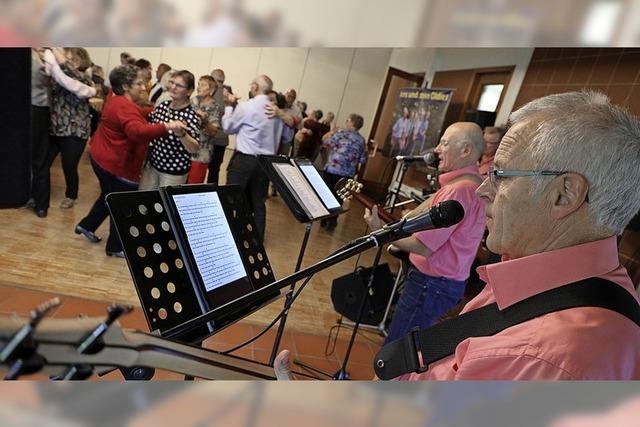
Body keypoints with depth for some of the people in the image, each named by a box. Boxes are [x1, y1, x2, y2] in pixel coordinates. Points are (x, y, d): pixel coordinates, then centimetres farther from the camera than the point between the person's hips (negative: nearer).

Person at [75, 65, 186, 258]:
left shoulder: (117, 99, 8)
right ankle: (116, 247, 18)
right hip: (116, 164, -10)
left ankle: (86, 226, 43)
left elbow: (138, 115, 18)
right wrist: (167, 126, -55)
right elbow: (138, 131, -44)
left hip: (103, 158, 10)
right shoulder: (125, 107, -25)